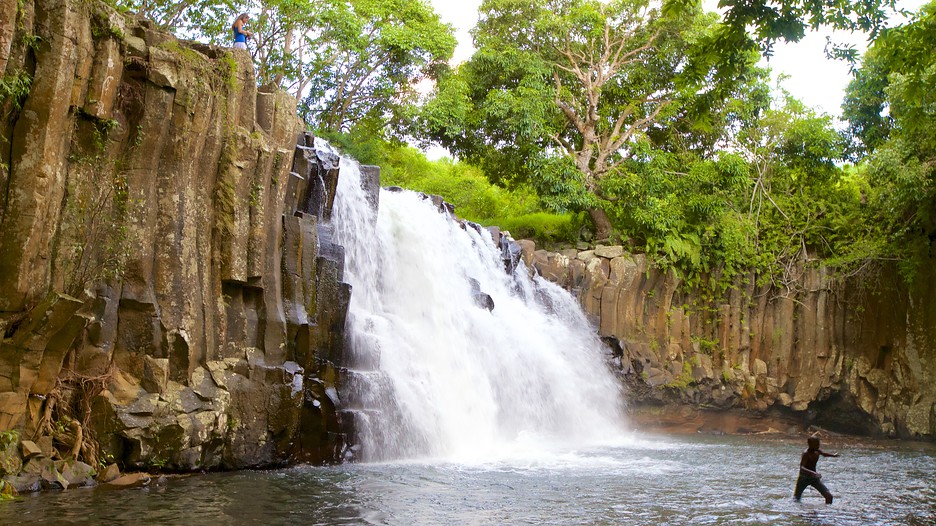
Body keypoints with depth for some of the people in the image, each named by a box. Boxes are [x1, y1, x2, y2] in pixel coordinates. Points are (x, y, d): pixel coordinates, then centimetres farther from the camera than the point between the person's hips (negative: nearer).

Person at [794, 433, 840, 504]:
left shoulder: (817, 451, -1)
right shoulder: (806, 453, -22)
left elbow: (824, 454, 28)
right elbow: (801, 468, -36)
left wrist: (833, 455, 17)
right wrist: (813, 473, -49)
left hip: (814, 478, 6)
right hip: (804, 478, -5)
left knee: (829, 496, -9)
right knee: (796, 498, 3)